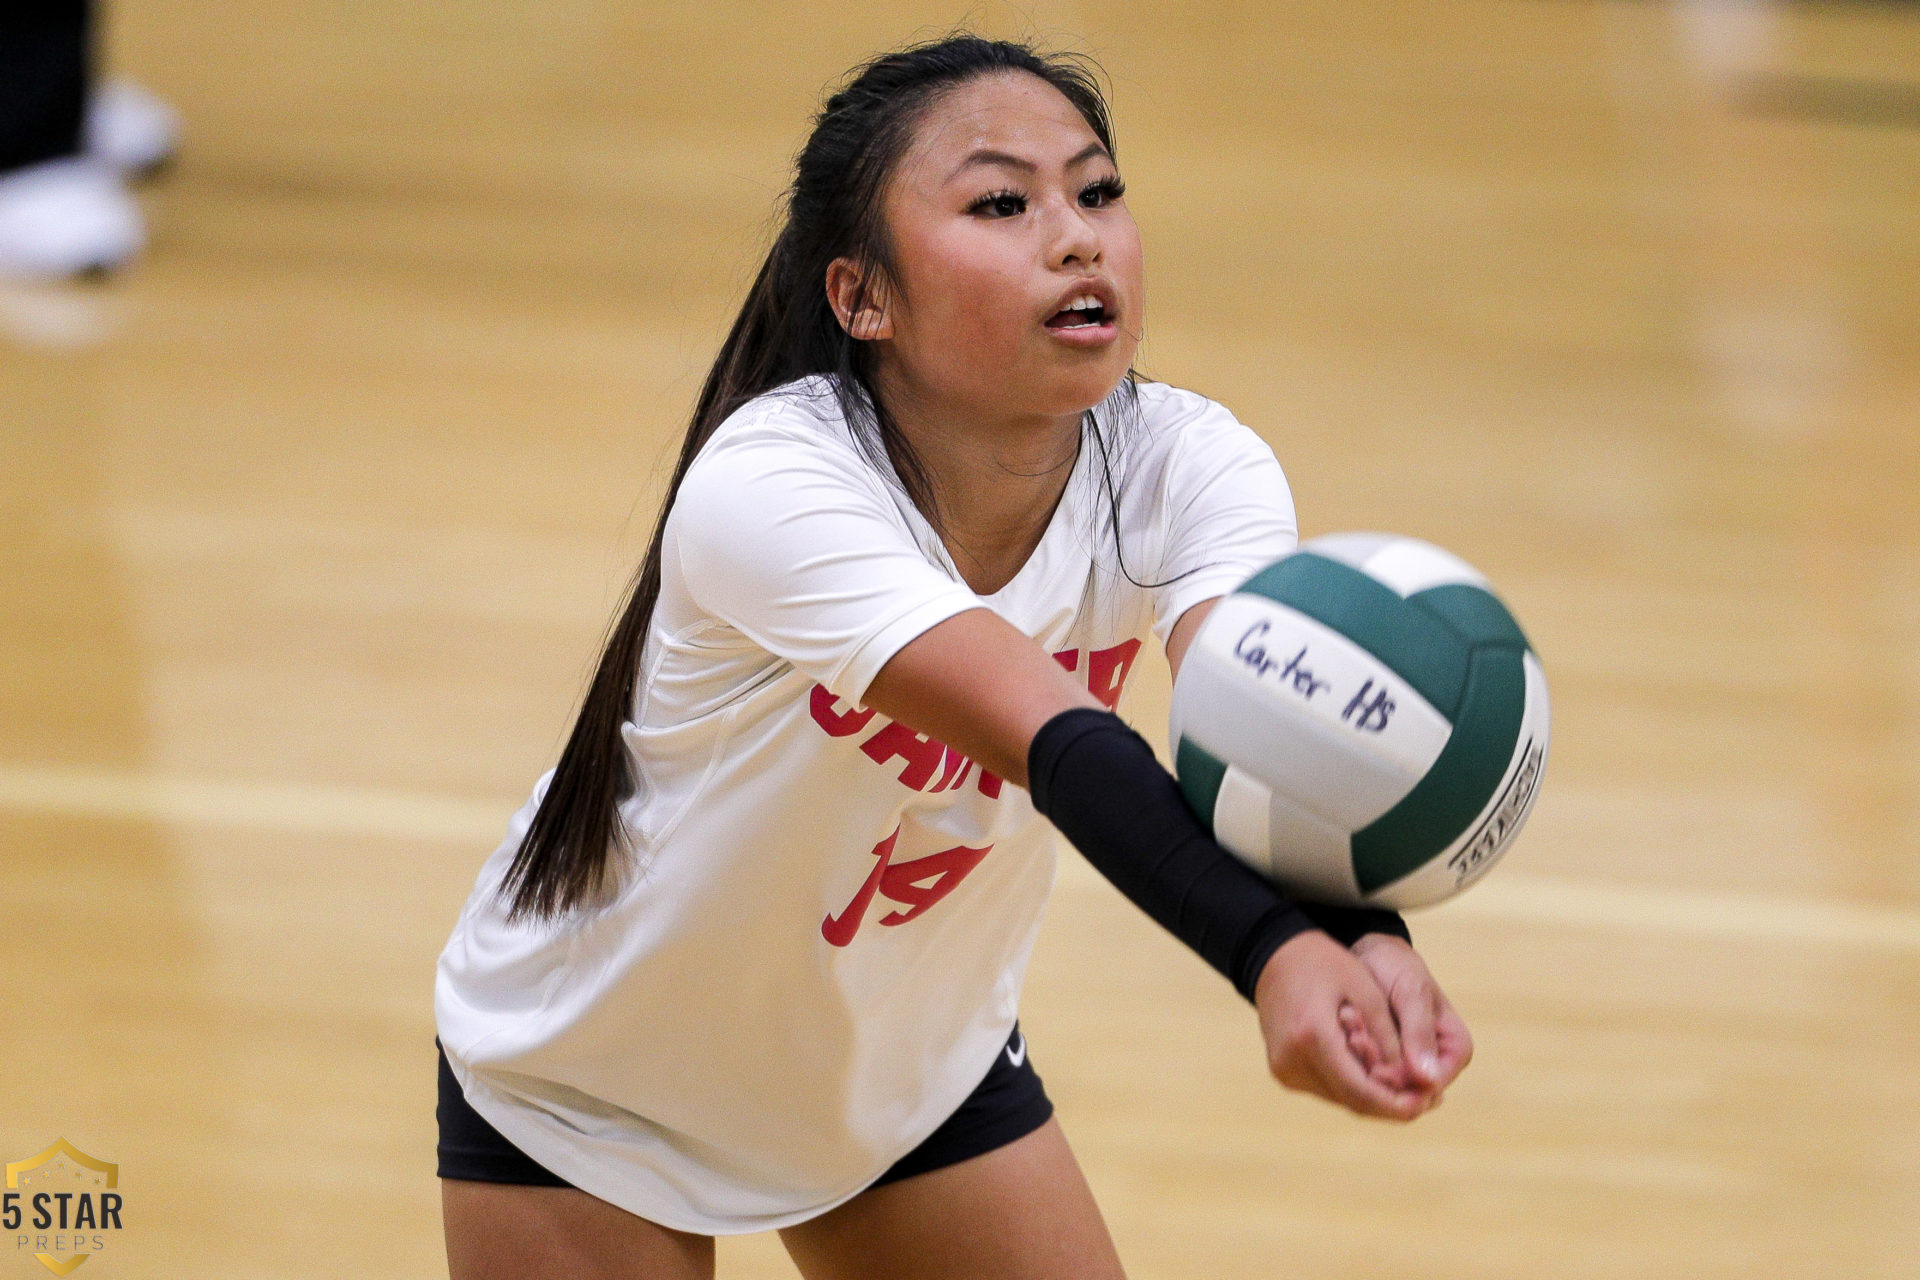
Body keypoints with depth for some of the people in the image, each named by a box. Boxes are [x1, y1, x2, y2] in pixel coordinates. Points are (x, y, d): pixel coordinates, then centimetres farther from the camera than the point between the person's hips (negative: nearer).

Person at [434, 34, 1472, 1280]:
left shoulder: (1185, 469, -20)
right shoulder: (765, 489, -34)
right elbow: (1060, 746, -48)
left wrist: (1360, 940, -60)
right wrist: (1274, 956, -64)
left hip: (913, 1069, 4)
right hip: (591, 1080, -4)